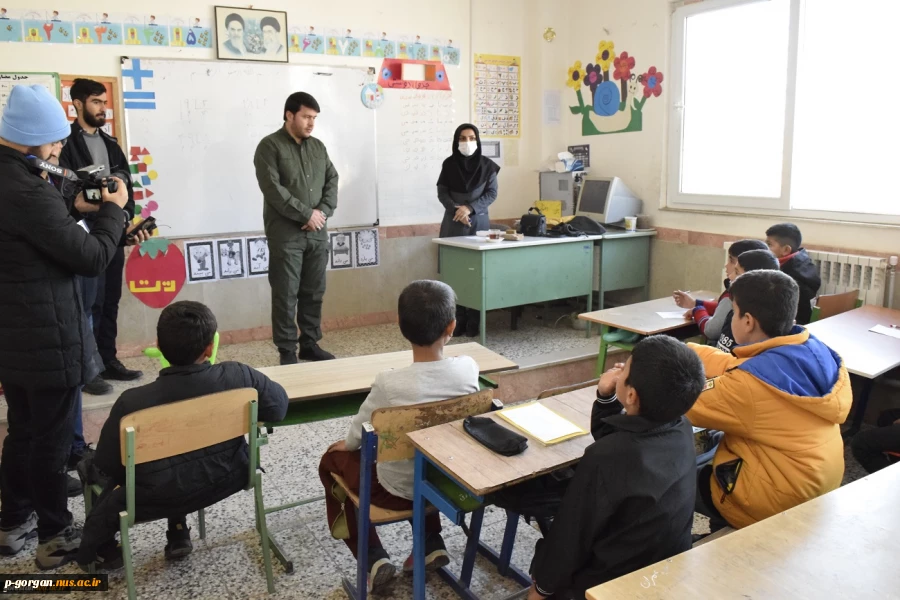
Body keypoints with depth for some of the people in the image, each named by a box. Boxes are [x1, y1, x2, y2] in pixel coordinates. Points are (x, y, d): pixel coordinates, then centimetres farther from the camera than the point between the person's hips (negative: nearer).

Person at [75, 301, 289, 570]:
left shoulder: (133, 402, -23)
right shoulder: (237, 376, -21)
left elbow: (106, 464, -10)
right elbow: (279, 406, -5)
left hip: (159, 498, -2)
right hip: (228, 479, 2)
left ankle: (97, 548, 45)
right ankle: (178, 534, 35)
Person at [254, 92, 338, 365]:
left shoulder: (318, 146, 14)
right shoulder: (270, 146, -4)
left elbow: (332, 180, 11)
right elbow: (273, 189, -14)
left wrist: (323, 212, -6)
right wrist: (306, 214, -14)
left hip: (317, 233, 6)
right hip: (285, 234, -5)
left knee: (314, 292, 10)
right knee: (286, 295, -1)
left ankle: (310, 344, 21)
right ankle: (287, 352, 7)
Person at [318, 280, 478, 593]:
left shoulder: (389, 384, -30)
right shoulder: (468, 368, -20)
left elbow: (356, 437, -9)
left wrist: (346, 444, 9)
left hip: (400, 490, -4)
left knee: (333, 459, 22)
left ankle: (375, 559, 18)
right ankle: (432, 544, 27)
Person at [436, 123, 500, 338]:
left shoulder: (487, 165, 0)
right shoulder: (449, 164, 2)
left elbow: (492, 193, -1)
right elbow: (441, 192, 3)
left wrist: (470, 208, -14)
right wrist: (456, 209, -14)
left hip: (478, 223, 0)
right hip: (453, 223, 1)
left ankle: (473, 322, 5)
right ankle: (458, 320, 5)